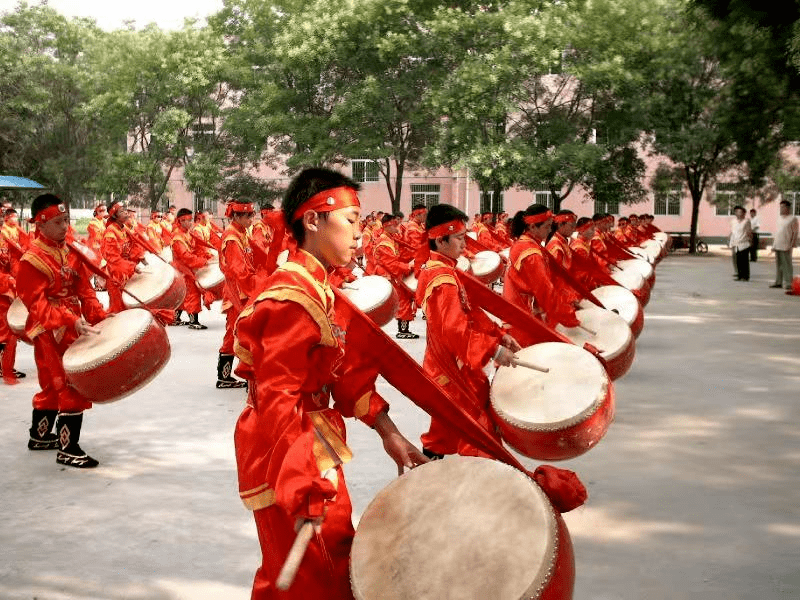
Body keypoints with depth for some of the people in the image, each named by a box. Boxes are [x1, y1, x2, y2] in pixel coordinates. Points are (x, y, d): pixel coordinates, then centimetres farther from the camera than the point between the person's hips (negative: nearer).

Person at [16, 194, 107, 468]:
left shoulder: (70, 252, 9)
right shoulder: (32, 260, -15)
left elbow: (84, 290, 10)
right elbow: (37, 303, -21)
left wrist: (98, 317, -6)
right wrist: (71, 322, -31)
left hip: (73, 327, 8)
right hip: (50, 332, -8)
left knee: (55, 386, 21)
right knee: (75, 387, -11)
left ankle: (39, 436, 38)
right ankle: (68, 450, -4)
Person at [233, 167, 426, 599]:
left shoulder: (319, 289, 9)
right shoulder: (293, 298, -23)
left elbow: (347, 372, 12)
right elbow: (277, 401, -28)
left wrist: (389, 434, 6)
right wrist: (300, 489, -33)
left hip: (316, 445, 10)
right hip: (288, 455, -10)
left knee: (336, 560, 20)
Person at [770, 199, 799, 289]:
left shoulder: (792, 219, -4)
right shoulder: (780, 218, 18)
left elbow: (795, 233, -7)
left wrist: (791, 245, -15)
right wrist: (774, 245, 17)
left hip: (786, 247, -7)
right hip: (777, 246, 7)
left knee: (787, 265, -5)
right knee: (778, 265, 8)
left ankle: (788, 283, -2)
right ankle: (778, 282, 12)